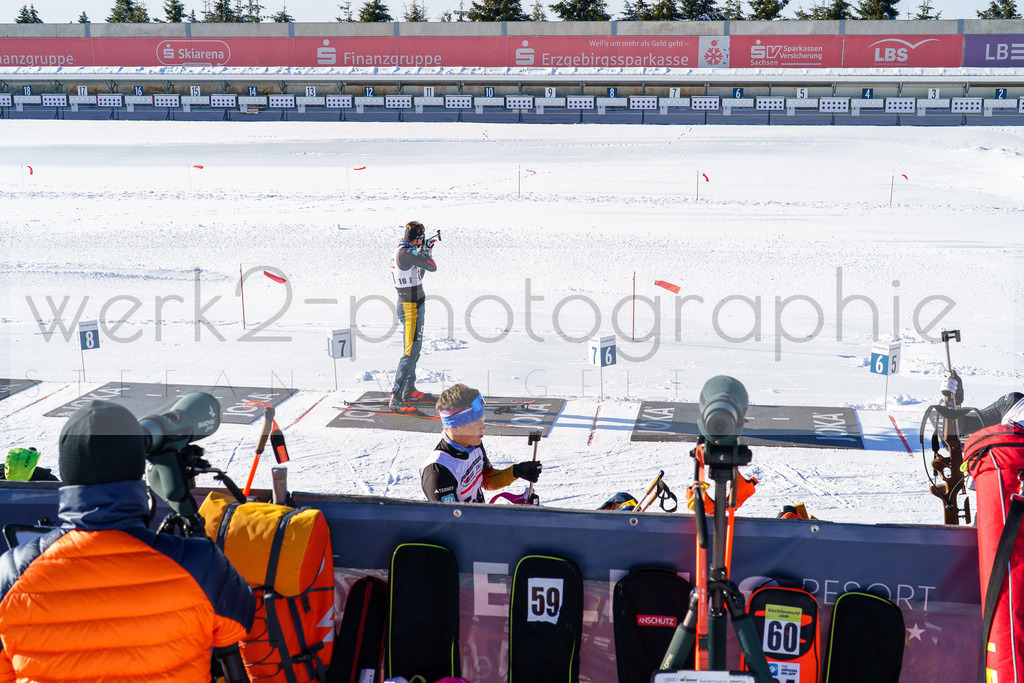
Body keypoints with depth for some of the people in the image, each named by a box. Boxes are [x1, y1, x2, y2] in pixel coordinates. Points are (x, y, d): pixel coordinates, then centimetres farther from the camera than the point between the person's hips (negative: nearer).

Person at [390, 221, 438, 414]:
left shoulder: (400, 251, 11)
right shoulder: (407, 253, -20)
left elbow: (418, 274, 25)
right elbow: (432, 267, -16)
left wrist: (425, 251, 27)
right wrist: (425, 252, 3)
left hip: (412, 305, 11)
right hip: (411, 308, -11)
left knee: (415, 349, 20)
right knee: (410, 353, -12)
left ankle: (409, 391, 31)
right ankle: (396, 399, -14)